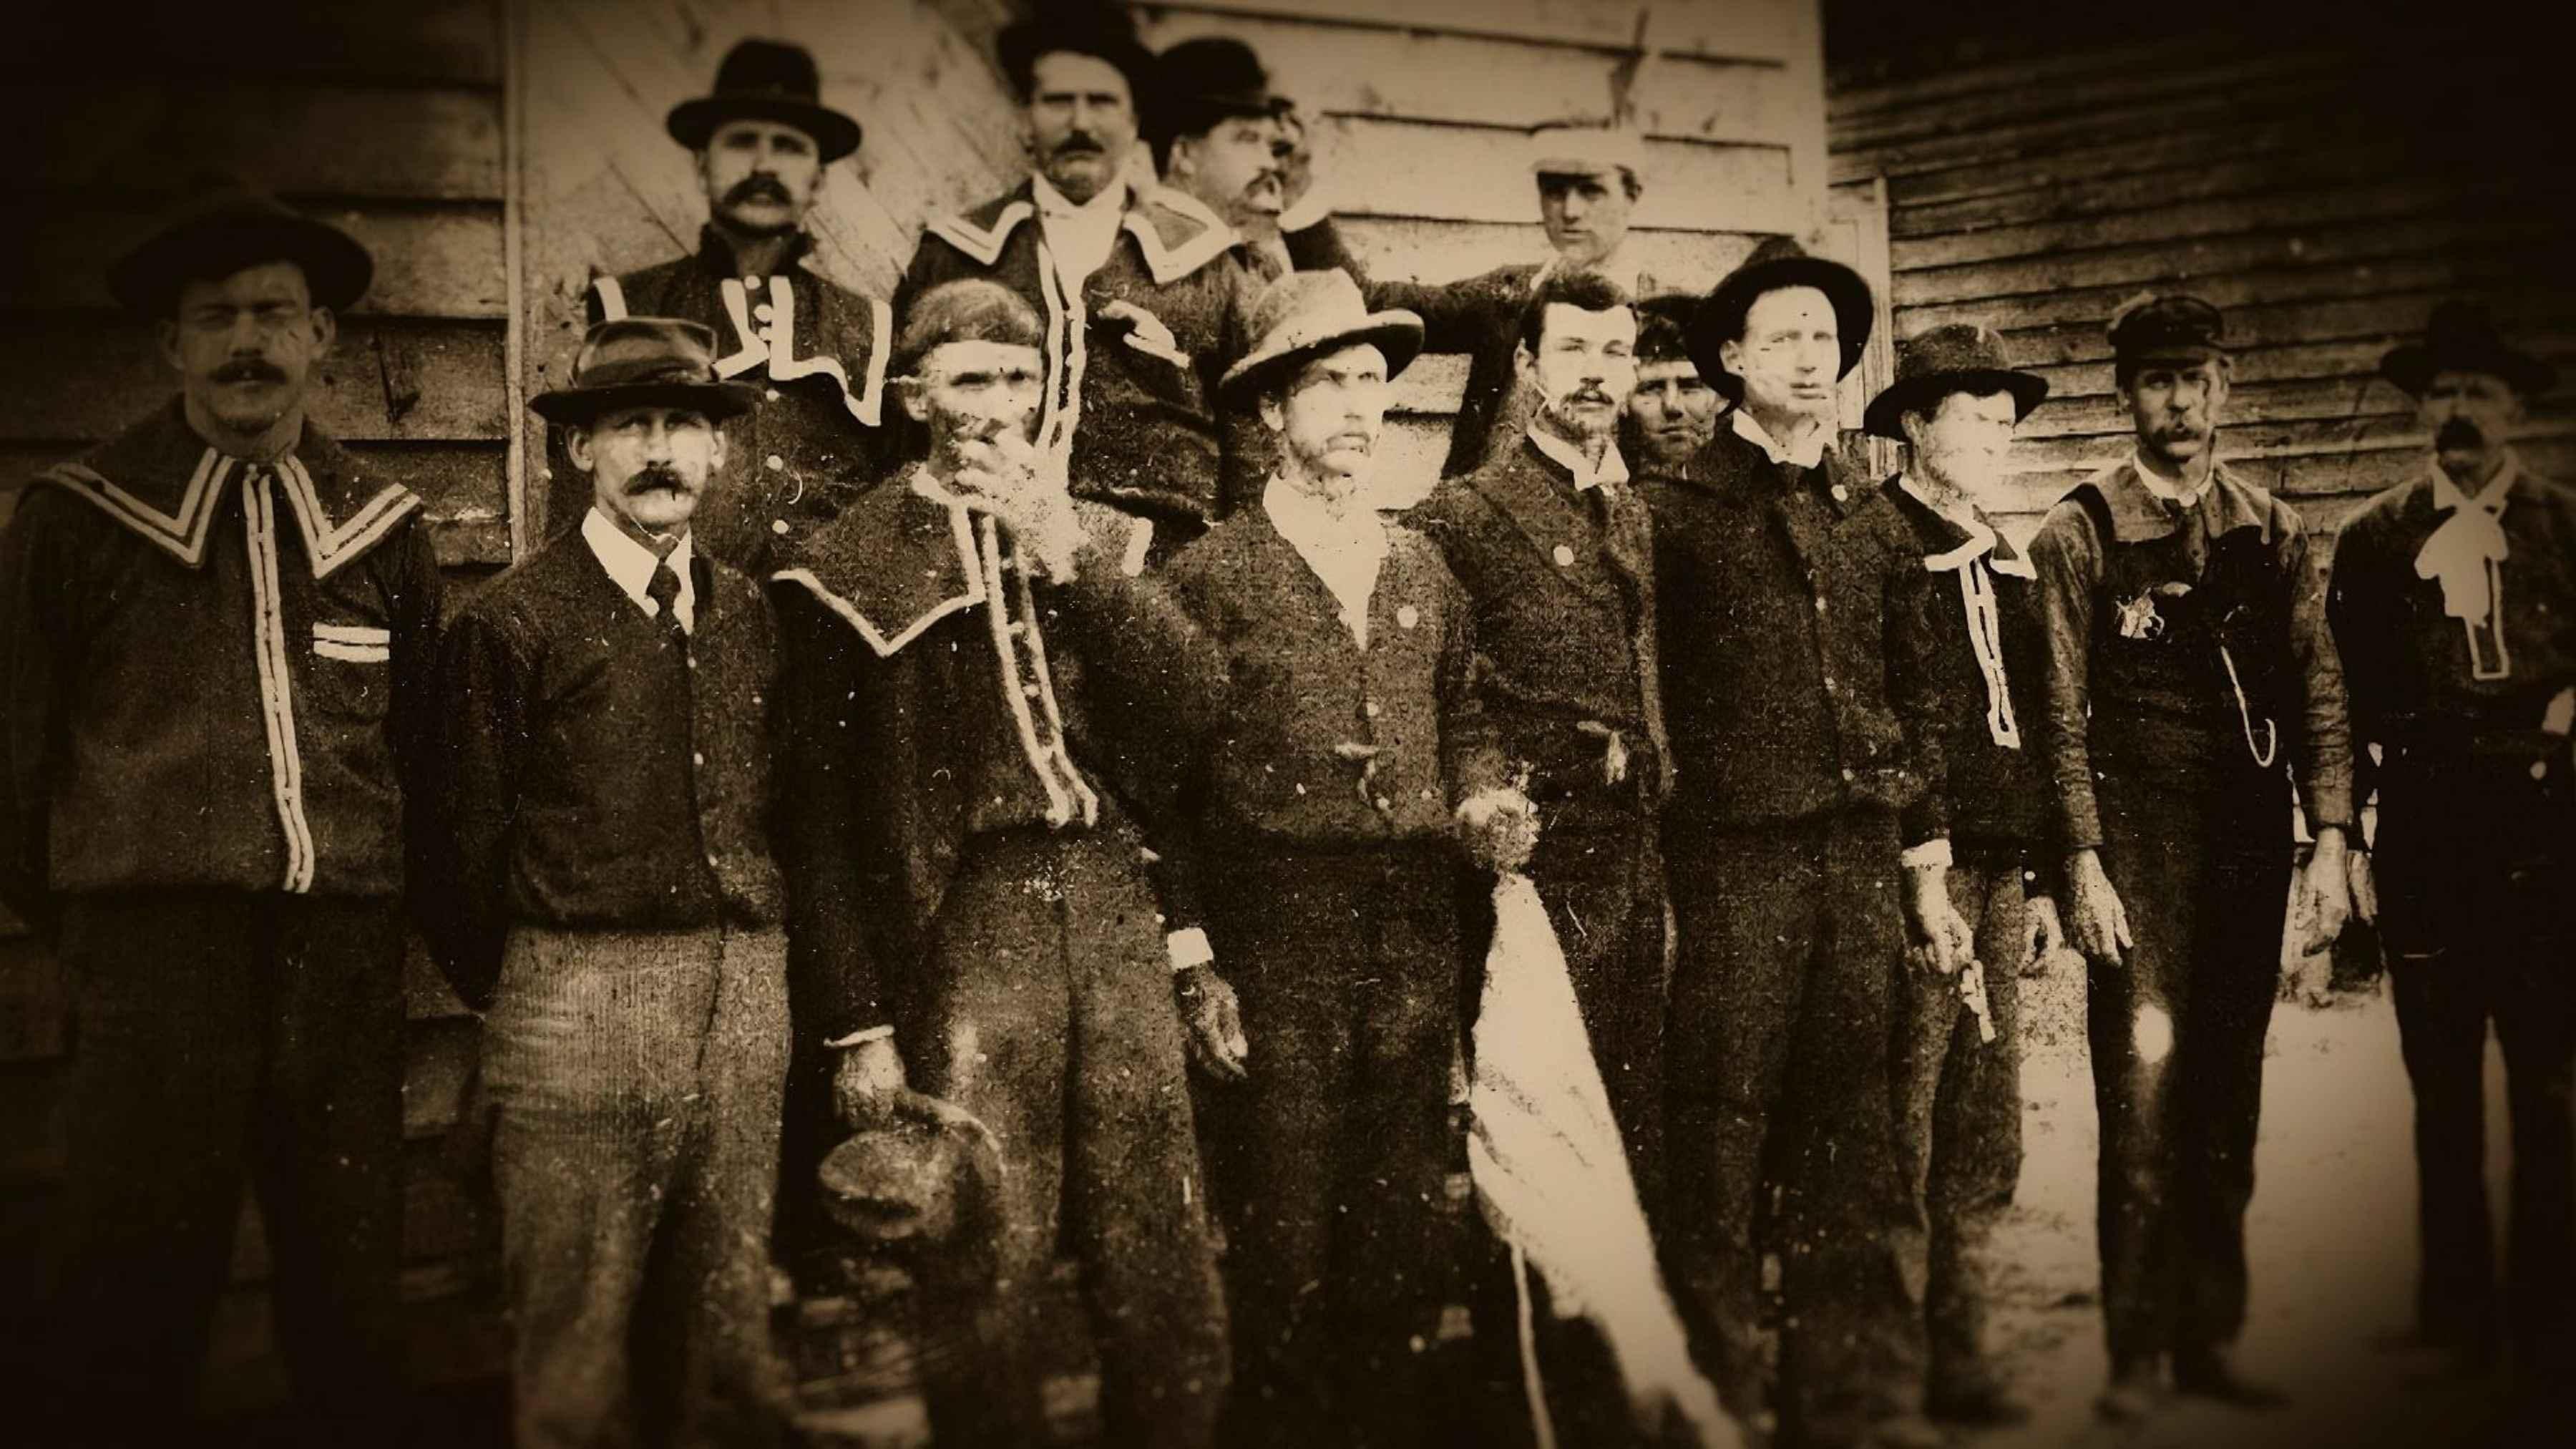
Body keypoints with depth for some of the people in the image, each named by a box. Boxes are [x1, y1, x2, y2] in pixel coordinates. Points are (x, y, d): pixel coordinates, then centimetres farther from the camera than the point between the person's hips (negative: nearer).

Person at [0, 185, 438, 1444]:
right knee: (127, 1305, -1)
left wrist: (384, 905, 13)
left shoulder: (382, 524, 13)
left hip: (347, 954, 3)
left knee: (353, 1314, 8)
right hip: (155, 949, -2)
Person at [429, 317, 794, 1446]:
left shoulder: (752, 614, 11)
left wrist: (763, 964, 12)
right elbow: (467, 841, -1)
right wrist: (510, 998, 4)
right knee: (575, 1343, 2)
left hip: (749, 1000, 4)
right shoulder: (512, 620, -3)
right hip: (580, 997, -4)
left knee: (729, 1327, 13)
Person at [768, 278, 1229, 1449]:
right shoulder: (851, 569, 1)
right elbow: (824, 819, 1)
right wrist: (858, 1026, -2)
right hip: (963, 930, -3)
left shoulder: (1097, 537, 14)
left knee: (1169, 1270, 6)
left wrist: (1071, 558, -7)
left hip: (1118, 911, 3)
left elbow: (1178, 722, 1)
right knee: (990, 1280, 1)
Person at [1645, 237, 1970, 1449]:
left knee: (1851, 1142, 10)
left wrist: (1928, 868, 14)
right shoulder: (1676, 512, 0)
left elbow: (1918, 702, 18)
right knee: (1723, 1136, -3)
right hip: (1736, 859, -5)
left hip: (1865, 858, 5)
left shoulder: (1878, 523, 16)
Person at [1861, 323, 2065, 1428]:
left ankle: (1957, 1358, 20)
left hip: (1999, 876, 8)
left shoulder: (2008, 565, 19)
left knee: (1986, 1138, 10)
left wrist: (2039, 879, 18)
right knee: (1902, 1137, -3)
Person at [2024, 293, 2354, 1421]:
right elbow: (2064, 715, -3)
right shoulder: (2078, 534, 1)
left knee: (2227, 1106, 8)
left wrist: (2329, 839, 1)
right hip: (2139, 850, -4)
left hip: (2249, 846, 4)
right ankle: (2135, 1354, 3)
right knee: (2142, 1097, -6)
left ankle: (2207, 1340, 18)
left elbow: (2318, 690, 10)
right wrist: (2085, 863, -9)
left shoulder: (2271, 532, 12)